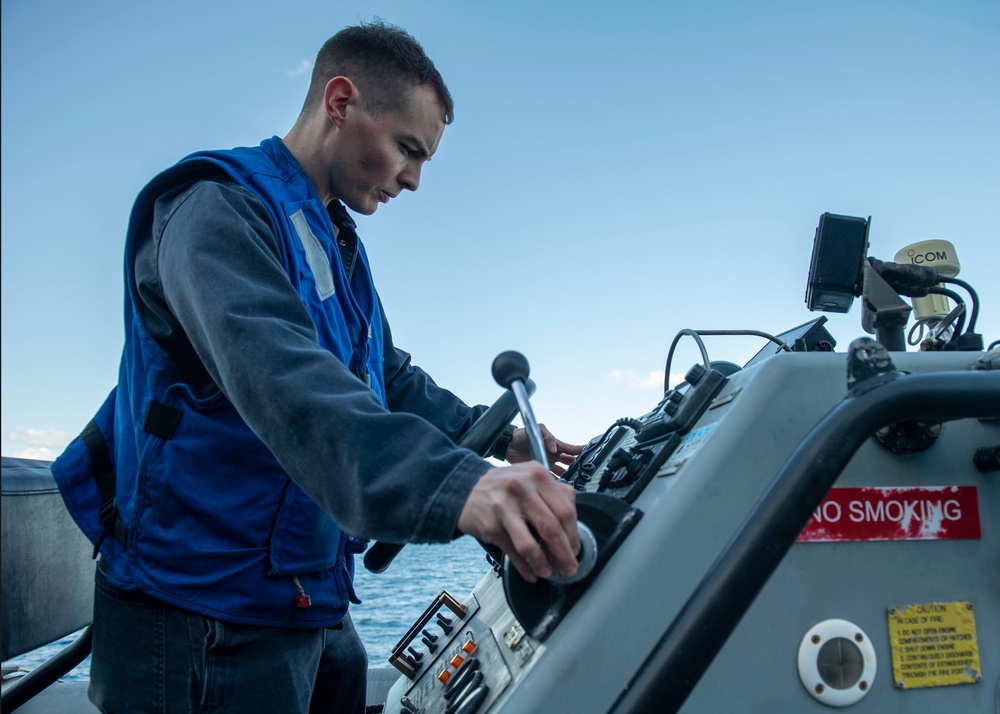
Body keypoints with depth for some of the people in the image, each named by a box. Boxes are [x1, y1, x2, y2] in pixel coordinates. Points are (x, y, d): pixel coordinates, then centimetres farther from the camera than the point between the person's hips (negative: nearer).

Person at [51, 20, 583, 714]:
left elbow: (392, 379, 21)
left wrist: (496, 439, 7)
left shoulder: (338, 249, 16)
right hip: (203, 612, -9)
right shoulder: (221, 207, -17)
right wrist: (455, 486, -49)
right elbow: (278, 376, -35)